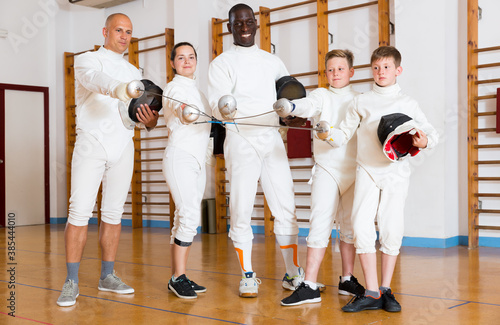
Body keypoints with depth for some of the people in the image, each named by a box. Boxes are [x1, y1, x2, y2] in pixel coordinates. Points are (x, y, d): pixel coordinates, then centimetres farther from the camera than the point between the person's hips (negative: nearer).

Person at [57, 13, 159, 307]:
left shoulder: (134, 73, 20)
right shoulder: (88, 60, 3)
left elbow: (143, 113, 14)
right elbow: (95, 79, -22)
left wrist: (150, 119, -12)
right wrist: (117, 89, -44)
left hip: (123, 148, 5)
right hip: (91, 144, -5)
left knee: (114, 213, 7)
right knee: (80, 212, -10)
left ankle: (107, 276, 15)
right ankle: (72, 282, -4)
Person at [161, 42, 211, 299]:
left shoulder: (196, 89, 18)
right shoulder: (174, 88, -7)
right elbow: (179, 107, -31)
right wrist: (185, 113, -52)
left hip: (197, 160, 8)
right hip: (179, 159, -8)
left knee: (187, 219, 6)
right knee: (189, 216, -16)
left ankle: (178, 278, 10)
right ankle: (178, 278, -10)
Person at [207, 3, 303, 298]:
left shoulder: (273, 61, 15)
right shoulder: (222, 63, 4)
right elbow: (218, 106, -9)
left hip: (273, 140, 3)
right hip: (241, 141, -3)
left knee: (286, 209, 1)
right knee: (241, 212, 0)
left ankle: (293, 273, 11)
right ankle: (248, 276, 13)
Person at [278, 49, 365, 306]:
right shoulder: (322, 95, 2)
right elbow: (308, 105, -20)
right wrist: (289, 106, -41)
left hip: (354, 170, 3)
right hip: (327, 169, -3)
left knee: (350, 226, 11)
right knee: (320, 225, -8)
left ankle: (347, 280, 25)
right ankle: (310, 287, -6)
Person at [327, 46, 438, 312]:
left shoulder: (406, 103, 9)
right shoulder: (361, 102, 12)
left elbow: (431, 132, 7)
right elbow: (343, 135, 10)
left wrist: (424, 141, -16)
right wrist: (328, 134, -11)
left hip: (396, 172, 0)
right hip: (367, 170, 1)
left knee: (391, 230, -4)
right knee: (361, 226, -12)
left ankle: (385, 290, 13)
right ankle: (371, 293, -3)